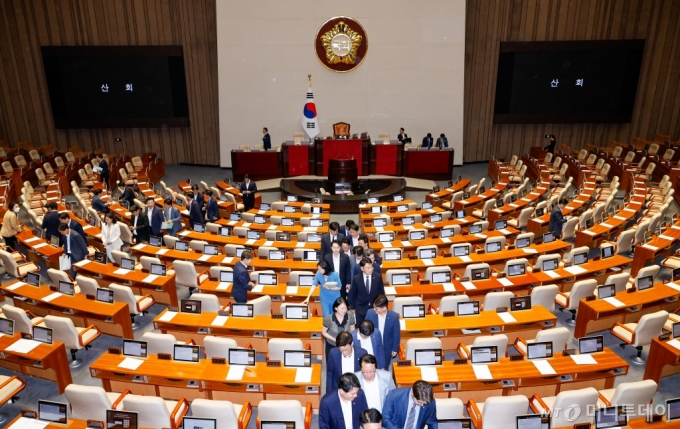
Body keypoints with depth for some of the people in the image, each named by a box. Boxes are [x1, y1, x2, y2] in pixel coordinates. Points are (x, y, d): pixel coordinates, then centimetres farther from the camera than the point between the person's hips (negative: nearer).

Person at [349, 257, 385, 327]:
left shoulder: (378, 277, -7)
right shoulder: (356, 278, -10)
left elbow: (381, 292, 4)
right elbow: (352, 294, 1)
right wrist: (353, 308, 4)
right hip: (361, 309, 0)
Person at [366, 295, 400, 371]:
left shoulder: (394, 316, -25)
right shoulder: (370, 313, -21)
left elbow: (397, 334, -11)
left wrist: (395, 349, -3)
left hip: (387, 348, -1)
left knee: (386, 368, 21)